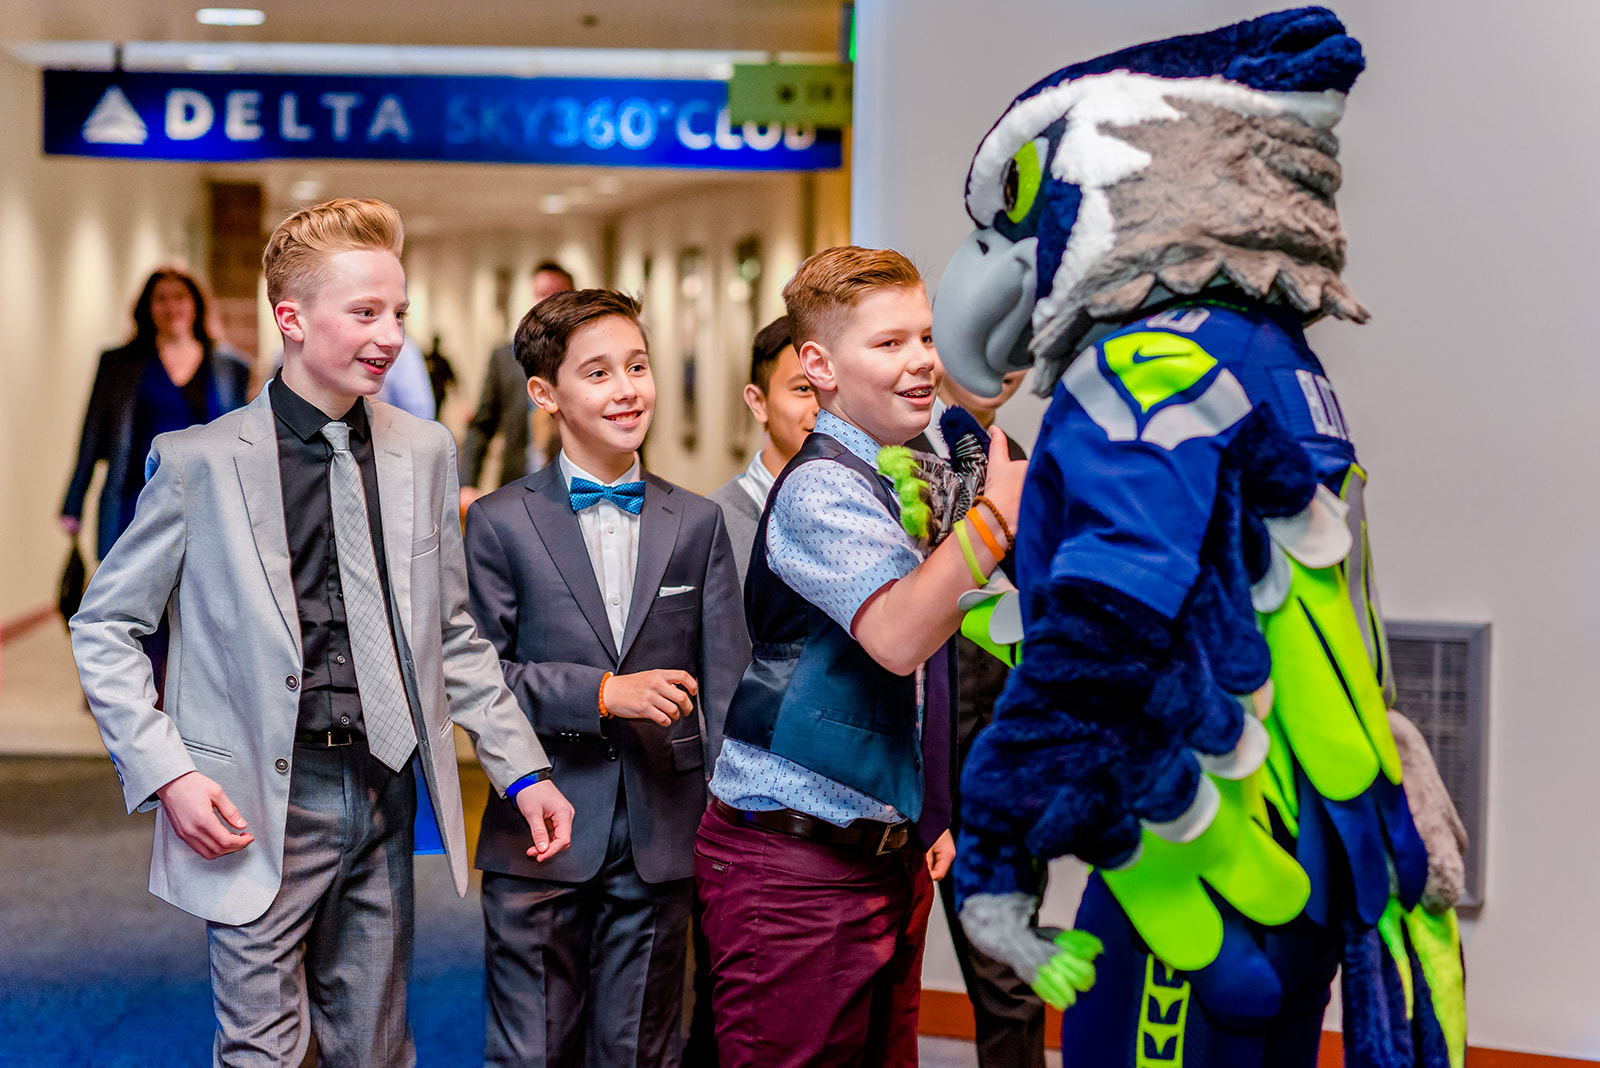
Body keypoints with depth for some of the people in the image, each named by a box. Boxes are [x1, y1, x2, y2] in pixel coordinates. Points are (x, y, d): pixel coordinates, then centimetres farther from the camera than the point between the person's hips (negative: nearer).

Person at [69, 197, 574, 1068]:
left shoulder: (424, 453, 7)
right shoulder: (201, 460, -5)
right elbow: (104, 629, 0)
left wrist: (522, 769, 6)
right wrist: (165, 773, -11)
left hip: (385, 798, 4)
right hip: (261, 808, -4)